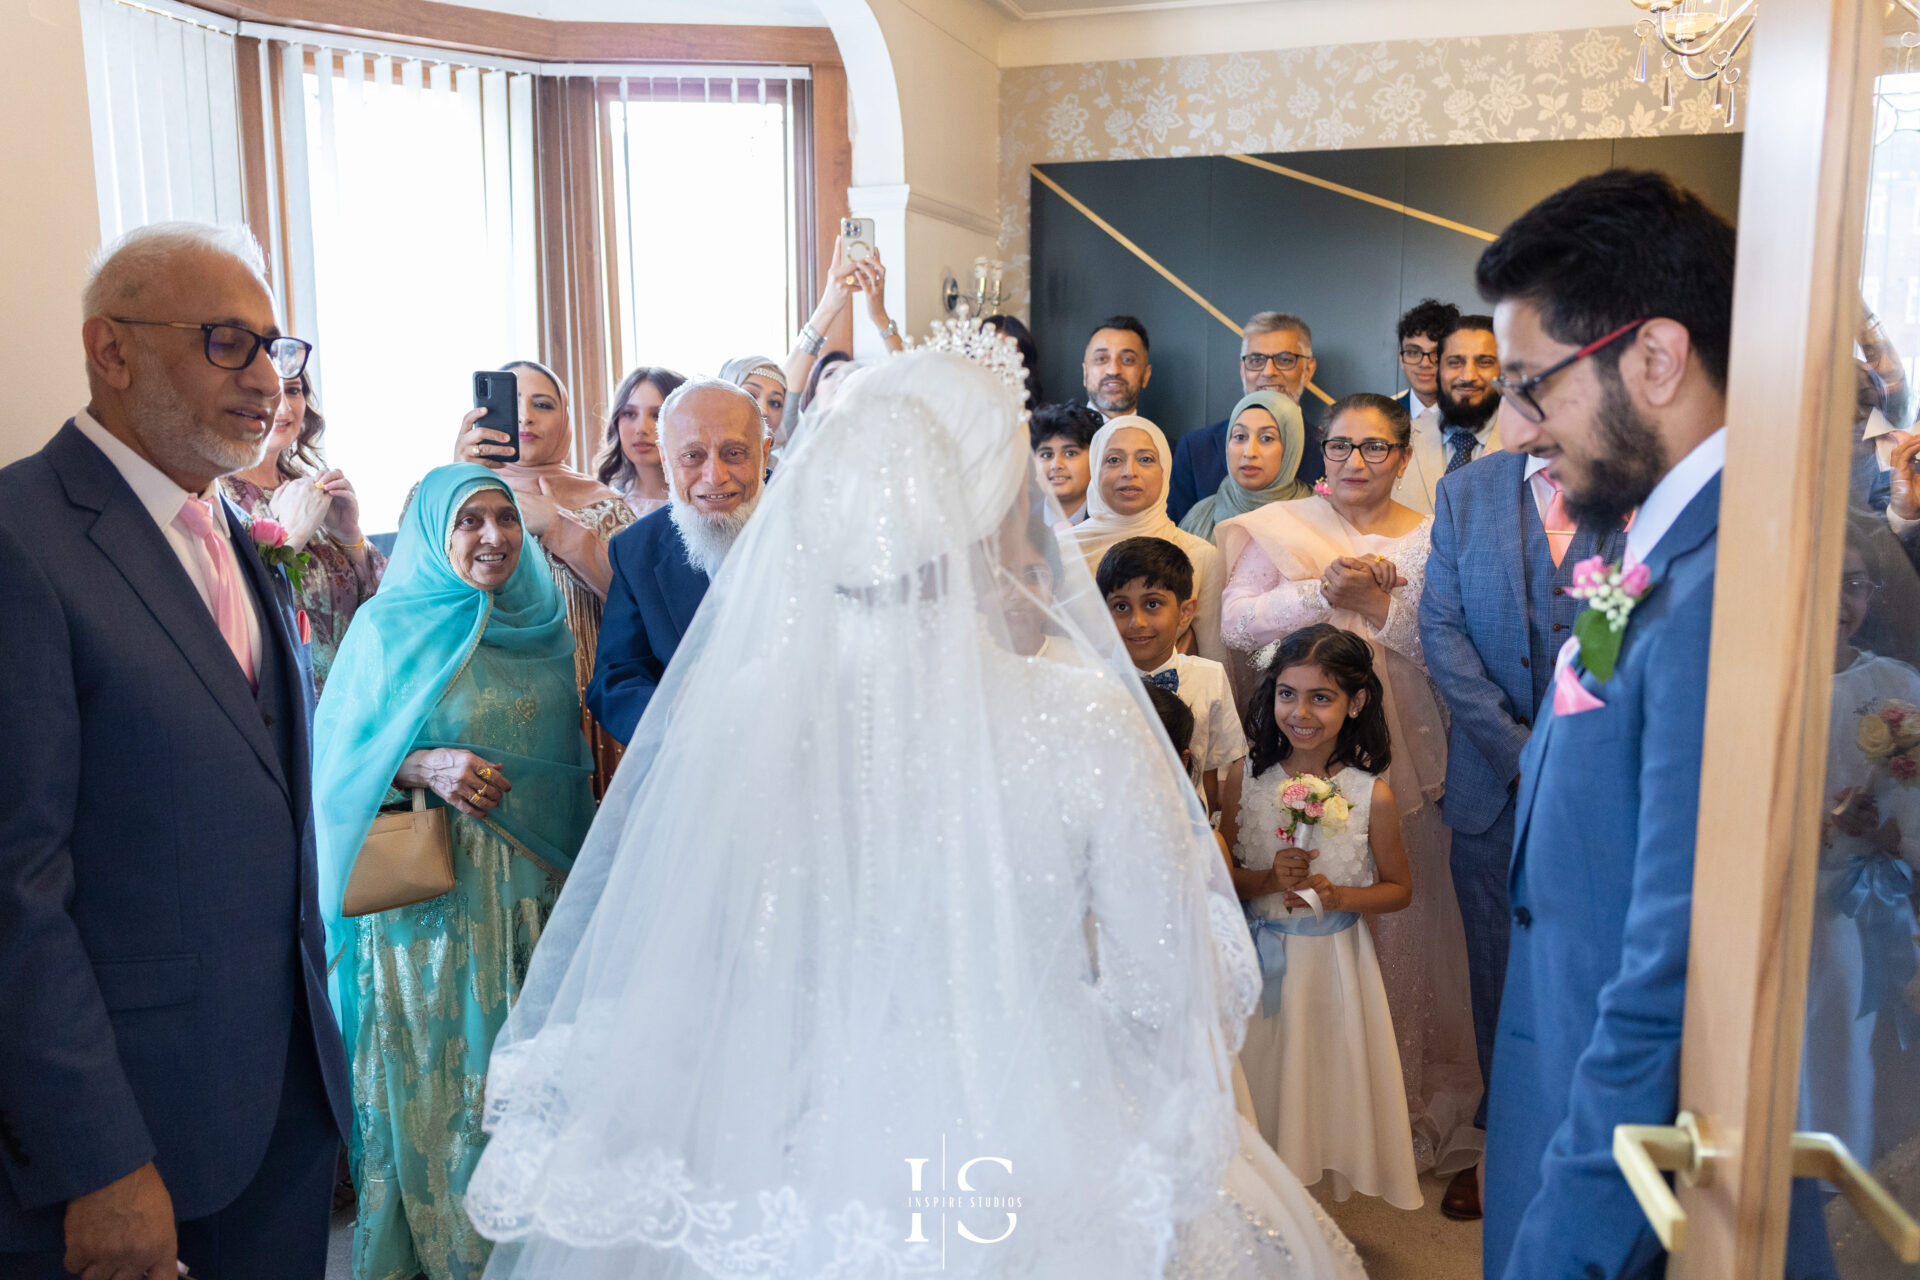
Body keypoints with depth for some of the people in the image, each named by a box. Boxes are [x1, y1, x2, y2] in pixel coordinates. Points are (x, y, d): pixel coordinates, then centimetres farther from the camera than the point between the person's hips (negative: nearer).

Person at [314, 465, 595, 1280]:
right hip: (431, 889, -4)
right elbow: (339, 756, -5)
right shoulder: (391, 626, -5)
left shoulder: (544, 626, 7)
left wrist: (575, 869, 8)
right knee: (438, 1070, 5)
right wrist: (424, 767, -22)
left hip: (535, 883, 4)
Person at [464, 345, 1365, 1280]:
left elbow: (674, 980, -3)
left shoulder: (729, 710, -15)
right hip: (1043, 1189, -2)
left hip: (811, 1181, 2)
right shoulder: (1084, 719, -22)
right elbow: (1166, 990, -12)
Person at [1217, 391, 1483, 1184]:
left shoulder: (1430, 539, 8)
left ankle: (1412, 1103, 21)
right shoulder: (1278, 527, 8)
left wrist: (1383, 603, -16)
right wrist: (1320, 592, -15)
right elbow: (1236, 624, -3)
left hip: (1398, 753, 1)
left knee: (1401, 912, 4)